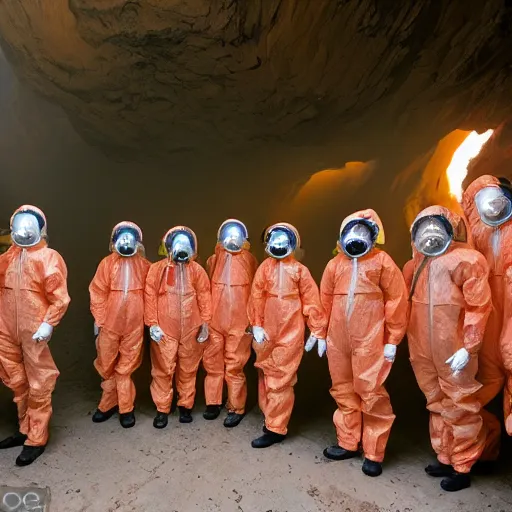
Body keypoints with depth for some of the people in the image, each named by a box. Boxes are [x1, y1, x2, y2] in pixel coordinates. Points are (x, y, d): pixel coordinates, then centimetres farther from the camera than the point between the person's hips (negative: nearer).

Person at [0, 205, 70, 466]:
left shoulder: (48, 257, -7)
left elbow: (60, 297, -11)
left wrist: (48, 324, -18)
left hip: (34, 331, -6)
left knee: (38, 385, 5)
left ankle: (36, 439, 17)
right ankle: (26, 429, 35)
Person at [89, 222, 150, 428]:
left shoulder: (144, 266, 0)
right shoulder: (107, 263, -1)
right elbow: (98, 292, 0)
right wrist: (98, 319, -2)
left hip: (134, 324, -1)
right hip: (110, 322, 1)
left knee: (126, 367, 9)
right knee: (106, 365, 14)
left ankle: (125, 408, 22)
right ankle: (109, 403, 33)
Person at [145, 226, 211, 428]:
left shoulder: (197, 270, 4)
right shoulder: (157, 269, 0)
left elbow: (204, 298, 3)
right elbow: (150, 297, -2)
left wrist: (205, 323, -3)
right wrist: (152, 323, -8)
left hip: (191, 329, 2)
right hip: (165, 329, -1)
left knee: (188, 369, 12)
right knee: (163, 369, 5)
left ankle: (185, 406, 29)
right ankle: (162, 409, 22)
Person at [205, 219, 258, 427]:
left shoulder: (249, 260, 0)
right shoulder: (213, 260, 8)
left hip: (239, 323, -3)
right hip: (214, 321, 3)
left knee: (234, 367, 4)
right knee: (212, 363, 13)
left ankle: (236, 408, 19)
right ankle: (213, 402, 30)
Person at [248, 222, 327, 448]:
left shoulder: (300, 270, -2)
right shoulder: (265, 267, 4)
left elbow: (312, 302, -3)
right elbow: (256, 297, 2)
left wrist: (319, 333, -5)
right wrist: (256, 325, -6)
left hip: (290, 334, -3)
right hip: (267, 333, 4)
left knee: (280, 380, 0)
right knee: (266, 375, 15)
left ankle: (275, 428, 12)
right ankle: (269, 414, 35)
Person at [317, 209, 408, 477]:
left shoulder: (382, 261, -1)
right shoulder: (335, 264, 11)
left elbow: (396, 301, -4)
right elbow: (325, 300, 13)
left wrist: (392, 340, -6)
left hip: (369, 341, -4)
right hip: (337, 340, 5)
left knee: (371, 394, 0)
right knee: (343, 392, 14)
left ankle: (374, 453, 18)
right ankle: (348, 443, 31)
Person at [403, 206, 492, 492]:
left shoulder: (467, 259, -6)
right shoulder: (417, 264, 12)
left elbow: (479, 306, -11)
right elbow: (404, 298, 15)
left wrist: (468, 347, -15)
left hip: (453, 350, -6)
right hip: (422, 348, 6)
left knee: (460, 407, 7)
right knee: (438, 404, 17)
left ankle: (462, 468, 21)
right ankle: (445, 458, 32)